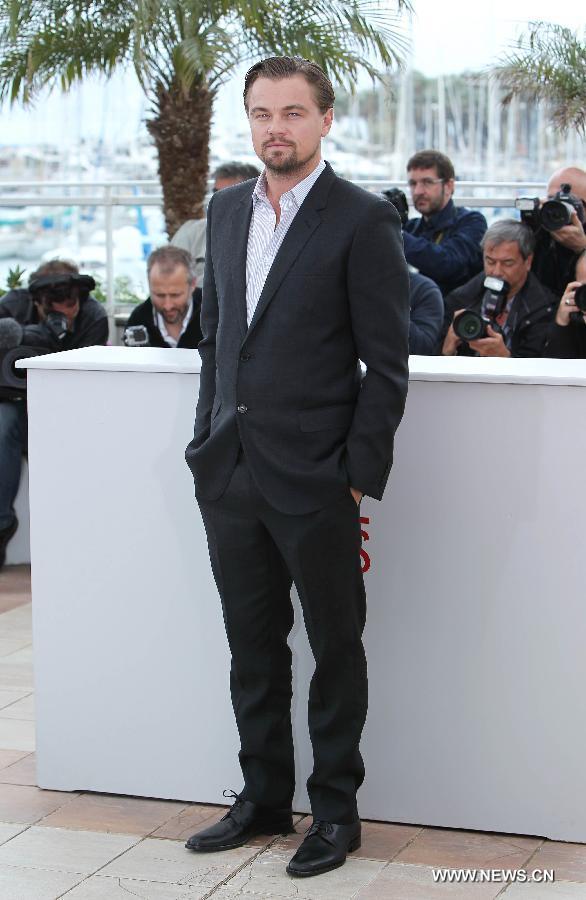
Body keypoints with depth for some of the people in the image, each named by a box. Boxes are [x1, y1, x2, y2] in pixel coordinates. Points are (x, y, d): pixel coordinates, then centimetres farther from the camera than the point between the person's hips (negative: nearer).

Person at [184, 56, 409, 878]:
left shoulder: (363, 220, -9)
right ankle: (263, 799, 29)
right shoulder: (227, 211, 10)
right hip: (231, 473, 6)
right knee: (253, 647, 15)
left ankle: (336, 810, 21)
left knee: (336, 648, 8)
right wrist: (208, 440, 11)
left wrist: (360, 473, -13)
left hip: (315, 480, -6)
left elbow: (387, 362, -10)